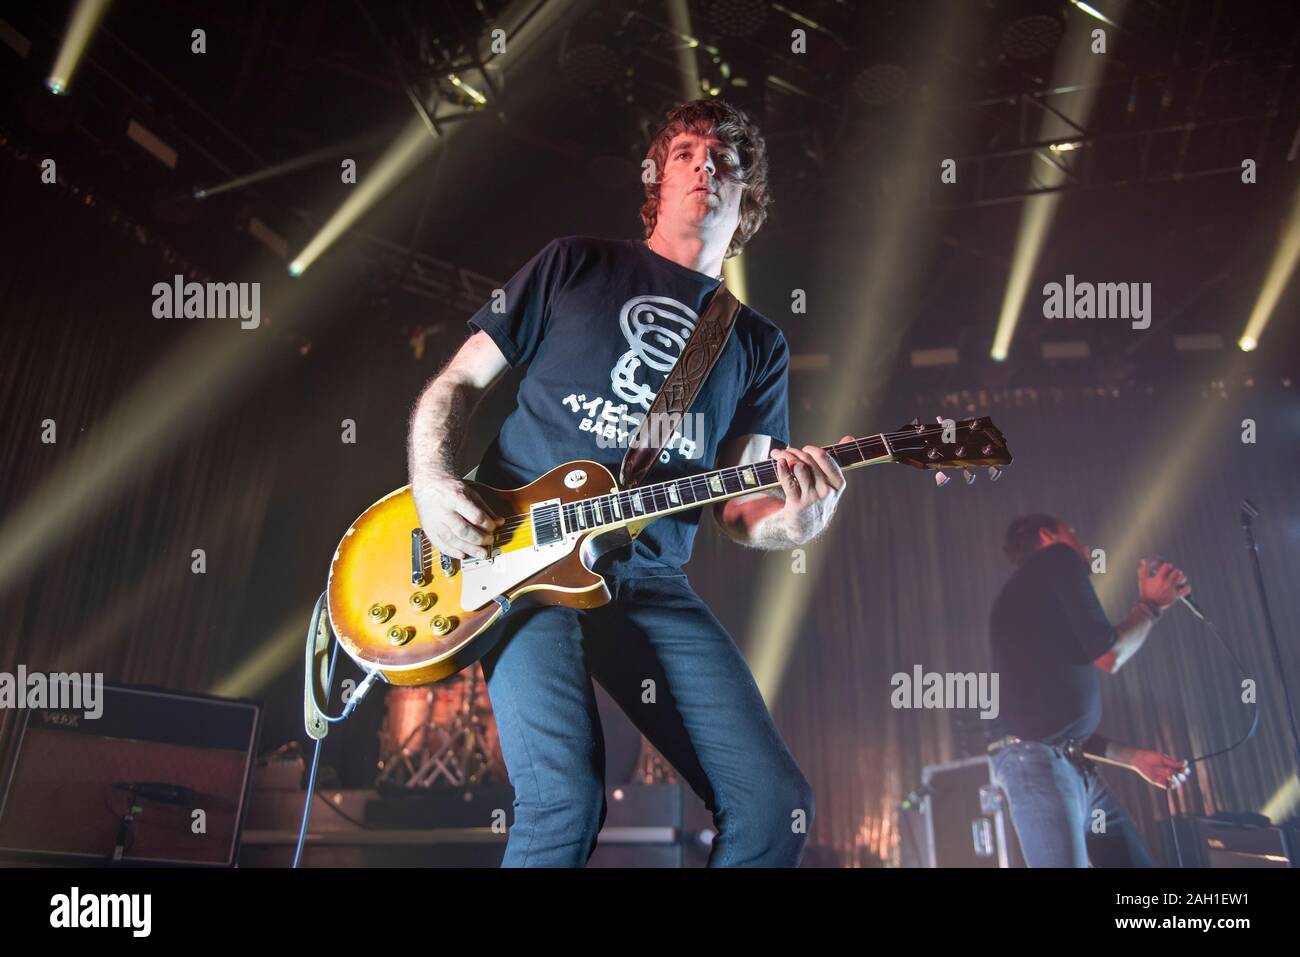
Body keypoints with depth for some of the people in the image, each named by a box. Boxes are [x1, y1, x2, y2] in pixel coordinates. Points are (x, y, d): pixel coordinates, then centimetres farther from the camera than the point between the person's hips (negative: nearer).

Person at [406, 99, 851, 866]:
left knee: (776, 804, -5)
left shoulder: (759, 344, 15)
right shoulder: (576, 264, 9)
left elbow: (737, 505, 9)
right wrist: (431, 483, -8)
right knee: (567, 801, -22)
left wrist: (792, 521, -14)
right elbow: (458, 382, 10)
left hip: (650, 582, 3)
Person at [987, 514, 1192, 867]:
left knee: (1137, 861, 8)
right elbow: (1108, 655, -4)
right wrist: (1150, 605, 13)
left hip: (1077, 767, 10)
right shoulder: (1056, 559, 2)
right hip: (1036, 760, -10)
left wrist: (1133, 757, 23)